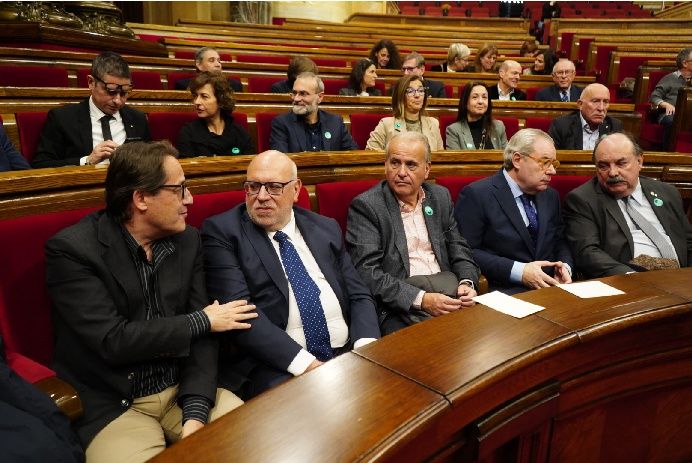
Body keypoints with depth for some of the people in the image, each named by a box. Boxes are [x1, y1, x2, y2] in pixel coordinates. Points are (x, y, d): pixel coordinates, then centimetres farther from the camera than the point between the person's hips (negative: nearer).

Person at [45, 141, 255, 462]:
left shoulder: (187, 240, 1)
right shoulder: (71, 250, -12)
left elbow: (203, 335, -2)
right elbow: (113, 341, -19)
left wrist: (196, 413, -14)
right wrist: (202, 321, -11)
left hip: (184, 390, 4)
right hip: (113, 405, -4)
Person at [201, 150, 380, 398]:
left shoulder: (327, 228, 15)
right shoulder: (222, 231, 0)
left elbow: (359, 296, 13)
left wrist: (366, 348, -7)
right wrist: (306, 363, -19)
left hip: (347, 353, 5)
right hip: (274, 367, -5)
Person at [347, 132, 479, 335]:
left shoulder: (440, 196, 13)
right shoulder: (365, 206, -5)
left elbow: (459, 249, 17)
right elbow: (367, 272, -13)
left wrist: (467, 283, -5)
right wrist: (422, 300, -21)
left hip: (449, 289, 6)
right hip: (400, 303, -6)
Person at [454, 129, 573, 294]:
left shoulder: (550, 196, 17)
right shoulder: (476, 195, -8)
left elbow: (560, 242, 22)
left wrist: (565, 267, -1)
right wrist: (518, 271, -19)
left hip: (551, 288, 6)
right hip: (504, 293, -6)